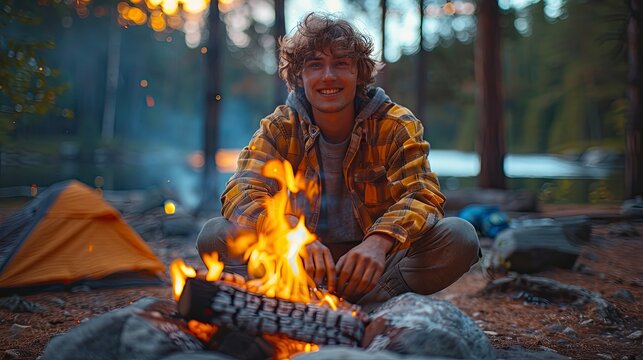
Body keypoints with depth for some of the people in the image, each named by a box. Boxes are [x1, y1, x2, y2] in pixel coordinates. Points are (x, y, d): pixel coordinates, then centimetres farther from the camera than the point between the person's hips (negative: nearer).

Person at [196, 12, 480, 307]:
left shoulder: (396, 125, -4)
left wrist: (379, 241, -40)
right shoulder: (279, 128, -2)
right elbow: (241, 192, -16)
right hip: (301, 264, 1)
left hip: (371, 269, 0)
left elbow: (423, 195, -16)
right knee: (215, 235, -22)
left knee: (459, 237, -26)